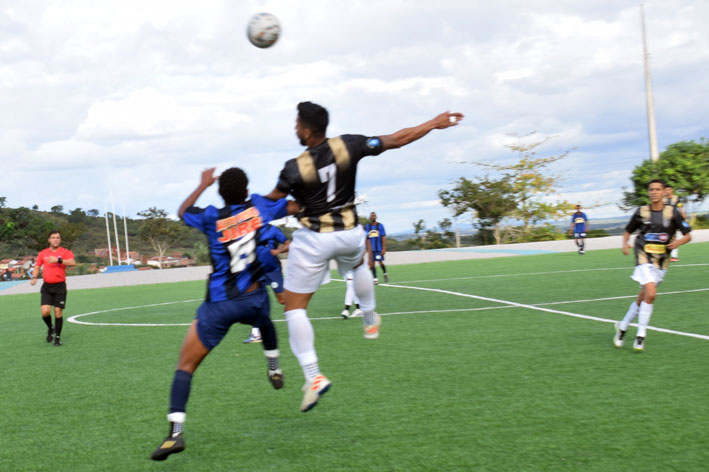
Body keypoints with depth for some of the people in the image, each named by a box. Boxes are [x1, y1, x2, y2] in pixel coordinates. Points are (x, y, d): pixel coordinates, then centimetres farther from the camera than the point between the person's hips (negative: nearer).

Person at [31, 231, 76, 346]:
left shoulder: (65, 252, -2)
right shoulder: (43, 253, 10)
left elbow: (72, 263, -20)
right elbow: (37, 267, 16)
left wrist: (58, 260, -32)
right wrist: (34, 277, -4)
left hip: (60, 286, -2)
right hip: (47, 286, 2)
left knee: (58, 313, -3)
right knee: (45, 312, -11)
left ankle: (58, 337, 12)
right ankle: (50, 329, 19)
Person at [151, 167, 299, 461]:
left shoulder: (212, 217, -4)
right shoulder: (258, 206, -1)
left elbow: (182, 212, 17)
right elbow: (295, 207, 9)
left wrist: (203, 185, 26)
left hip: (219, 305, -3)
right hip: (254, 300, 3)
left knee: (186, 365, -1)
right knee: (265, 323, 42)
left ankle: (175, 432, -13)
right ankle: (274, 370, 49)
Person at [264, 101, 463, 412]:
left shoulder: (295, 168, -19)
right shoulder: (348, 145, -10)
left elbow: (270, 203, -4)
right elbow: (398, 139, -3)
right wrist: (435, 123, 8)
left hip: (313, 239, -5)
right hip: (350, 233, 5)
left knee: (295, 307, 3)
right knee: (358, 265, 41)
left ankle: (313, 376, -7)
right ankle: (370, 321, 52)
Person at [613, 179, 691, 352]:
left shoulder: (672, 212, -1)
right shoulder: (641, 212, -1)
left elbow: (688, 235, 2)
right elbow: (628, 232, 12)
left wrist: (678, 242, -18)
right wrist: (625, 244, -8)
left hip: (661, 262, 3)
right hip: (644, 258, -3)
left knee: (643, 298, 9)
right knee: (650, 294, -22)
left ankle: (622, 327, 28)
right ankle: (641, 335, -12)